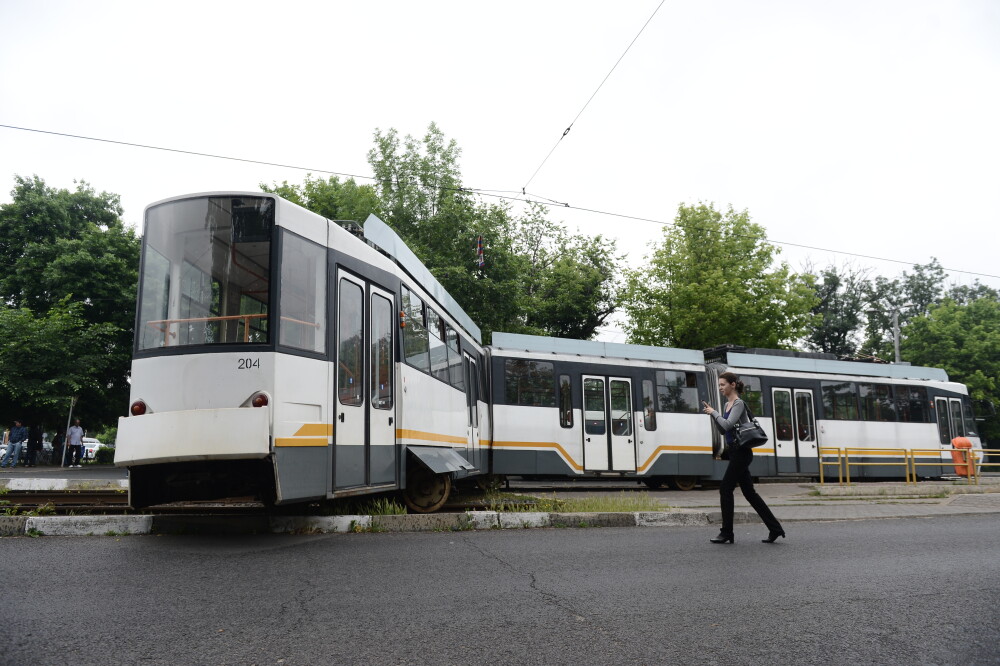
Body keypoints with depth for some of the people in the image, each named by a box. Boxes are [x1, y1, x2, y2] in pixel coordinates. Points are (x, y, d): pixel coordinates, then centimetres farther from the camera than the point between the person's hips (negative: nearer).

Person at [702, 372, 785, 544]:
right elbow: (722, 430, 18)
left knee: (725, 489, -6)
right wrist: (712, 413, 6)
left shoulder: (739, 404, -12)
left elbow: (727, 425, -24)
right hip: (735, 452, 9)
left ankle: (727, 533, 2)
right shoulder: (727, 404, 14)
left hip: (741, 452, -9)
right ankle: (775, 528, 14)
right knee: (749, 492, 9)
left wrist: (714, 413, -11)